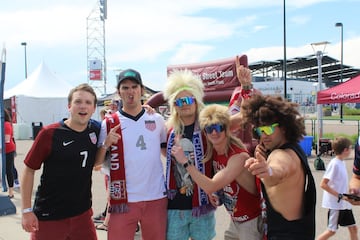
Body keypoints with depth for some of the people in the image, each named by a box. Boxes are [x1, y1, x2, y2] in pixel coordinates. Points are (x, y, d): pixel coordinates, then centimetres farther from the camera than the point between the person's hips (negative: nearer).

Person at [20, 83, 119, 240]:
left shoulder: (96, 129, -1)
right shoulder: (50, 133, -13)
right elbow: (29, 170, -7)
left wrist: (107, 143, -7)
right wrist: (26, 210, -7)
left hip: (82, 214, 4)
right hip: (48, 217, -4)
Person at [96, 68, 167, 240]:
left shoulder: (157, 120, 5)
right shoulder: (109, 123, -2)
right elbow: (96, 161, -2)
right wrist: (106, 143, -18)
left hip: (156, 196, 2)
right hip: (123, 198, -2)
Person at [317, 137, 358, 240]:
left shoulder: (341, 162, 7)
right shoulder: (334, 164, -19)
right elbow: (323, 184, -23)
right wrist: (339, 196, -22)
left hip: (344, 204, 9)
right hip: (335, 204, -9)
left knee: (353, 228, 12)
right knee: (331, 231, 1)